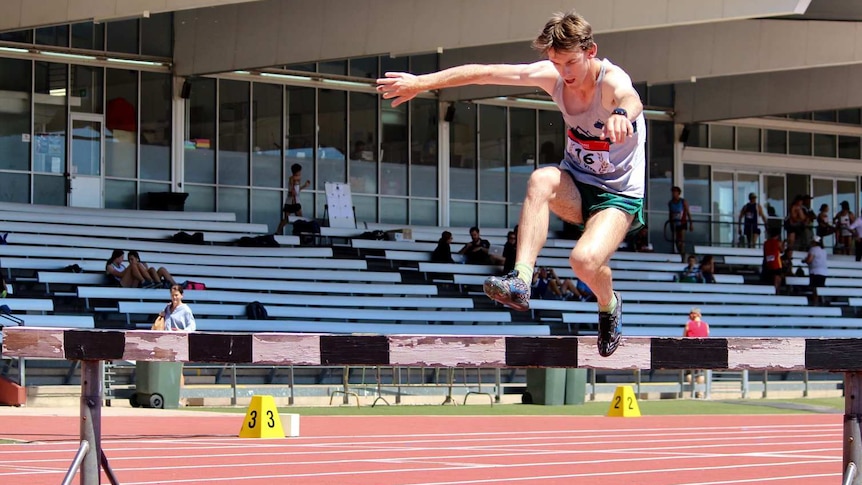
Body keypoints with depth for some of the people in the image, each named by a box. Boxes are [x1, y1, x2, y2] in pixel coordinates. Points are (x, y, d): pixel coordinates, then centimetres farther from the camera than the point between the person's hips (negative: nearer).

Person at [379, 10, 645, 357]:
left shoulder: (612, 81, -26)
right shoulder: (551, 75, -10)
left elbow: (632, 100, -51)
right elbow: (484, 73, -4)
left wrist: (622, 113, -76)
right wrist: (421, 82, -4)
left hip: (618, 195, -4)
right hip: (576, 185, 4)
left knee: (585, 260, -31)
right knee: (541, 180, -32)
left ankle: (608, 305, 5)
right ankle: (521, 281, -40)